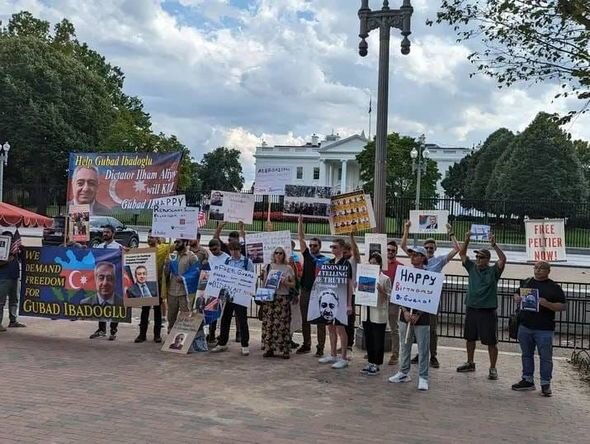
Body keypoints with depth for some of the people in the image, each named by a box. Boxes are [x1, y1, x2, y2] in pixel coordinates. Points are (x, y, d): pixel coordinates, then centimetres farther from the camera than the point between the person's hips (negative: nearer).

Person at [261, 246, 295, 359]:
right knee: (269, 323, 0)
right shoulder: (268, 267, 10)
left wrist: (285, 283, -11)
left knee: (283, 324, -4)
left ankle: (285, 349, 0)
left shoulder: (288, 268, 6)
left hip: (283, 297, -2)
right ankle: (269, 348, 8)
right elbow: (264, 282, 14)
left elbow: (293, 284, 6)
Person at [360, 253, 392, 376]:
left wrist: (380, 290, -21)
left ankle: (376, 365, 12)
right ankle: (370, 362, 23)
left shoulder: (385, 279, -5)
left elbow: (388, 297, -6)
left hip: (379, 314, -5)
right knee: (368, 340, 12)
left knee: (378, 341, 4)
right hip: (366, 313, 5)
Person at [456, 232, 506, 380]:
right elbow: (462, 254, 5)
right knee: (470, 338, 15)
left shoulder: (493, 271, -4)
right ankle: (470, 363, 30)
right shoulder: (472, 268, 7)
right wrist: (467, 240, -8)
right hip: (471, 308, 5)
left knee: (491, 341, 0)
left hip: (487, 311, -5)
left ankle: (493, 369, 9)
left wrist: (494, 245, -27)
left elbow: (503, 259, -19)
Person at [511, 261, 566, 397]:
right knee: (527, 355, 12)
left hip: (544, 329, -4)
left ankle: (545, 384, 12)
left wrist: (547, 304, -21)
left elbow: (562, 306, -6)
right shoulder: (526, 282, 11)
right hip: (525, 326, 4)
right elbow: (517, 295, 22)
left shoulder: (554, 287, -2)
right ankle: (528, 380, 23)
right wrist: (517, 298, -2)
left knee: (545, 357, 2)